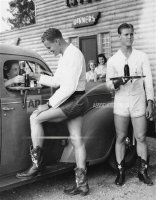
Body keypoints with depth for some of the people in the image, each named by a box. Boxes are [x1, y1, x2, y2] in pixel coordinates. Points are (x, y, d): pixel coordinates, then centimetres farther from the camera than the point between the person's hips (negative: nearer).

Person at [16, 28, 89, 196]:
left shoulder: (74, 55, -16)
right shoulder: (65, 56, 16)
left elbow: (69, 87, -23)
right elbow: (56, 82, 21)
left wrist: (49, 104, -19)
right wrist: (37, 77, 9)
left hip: (74, 100, -10)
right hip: (73, 101, 10)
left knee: (35, 117, -12)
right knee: (76, 140, 8)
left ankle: (37, 164, -3)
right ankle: (82, 184, 13)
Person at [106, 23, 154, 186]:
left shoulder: (142, 56, 4)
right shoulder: (113, 60, 5)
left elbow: (148, 81, 3)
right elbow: (108, 83, 5)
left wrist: (150, 103, -3)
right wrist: (117, 83, -18)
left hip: (139, 102, 0)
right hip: (120, 103, 0)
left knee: (141, 138, 3)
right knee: (120, 138, 4)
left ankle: (143, 171, 16)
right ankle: (120, 172, 15)